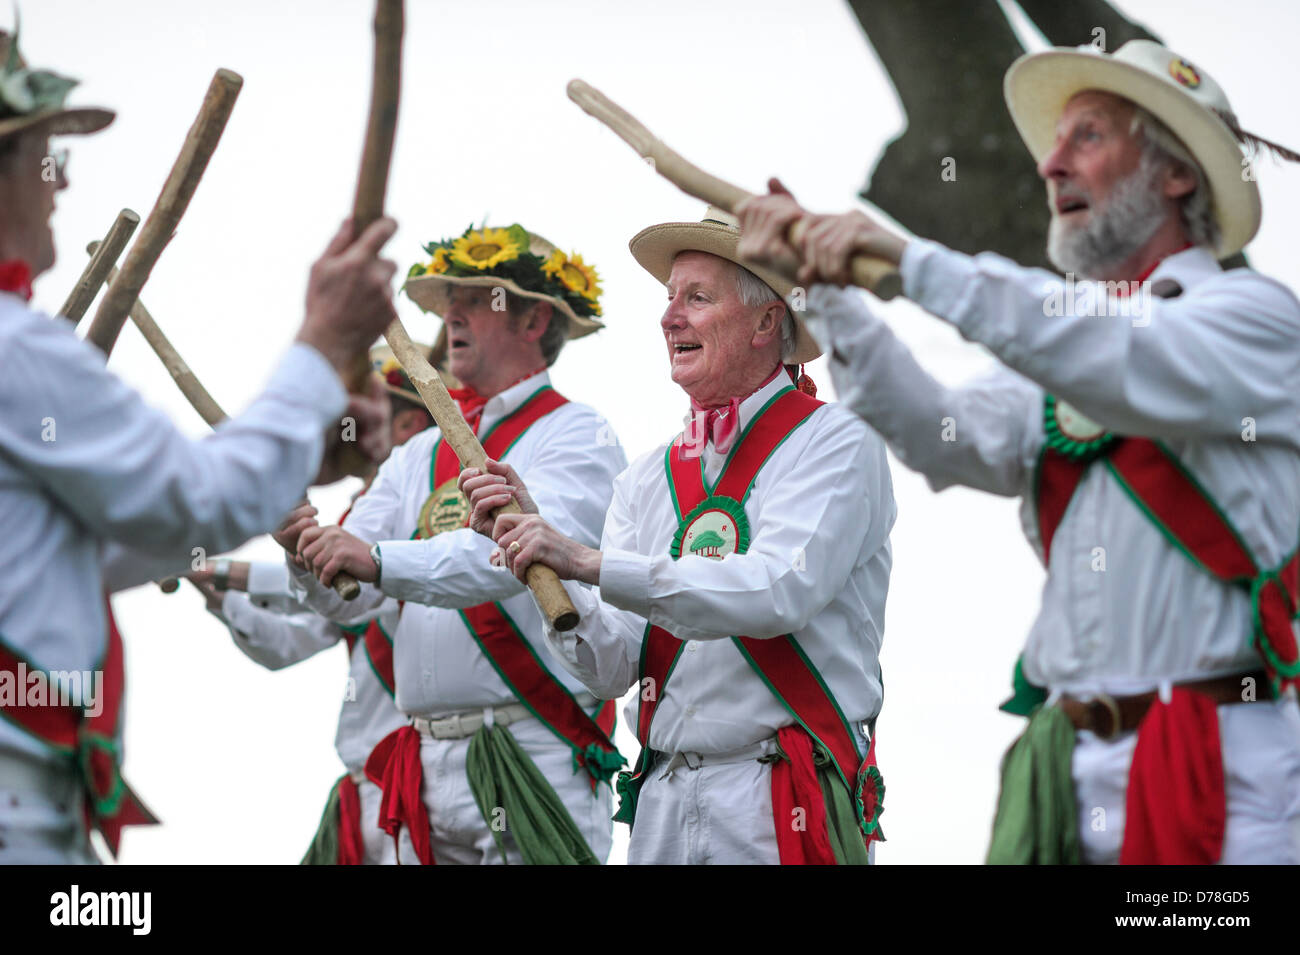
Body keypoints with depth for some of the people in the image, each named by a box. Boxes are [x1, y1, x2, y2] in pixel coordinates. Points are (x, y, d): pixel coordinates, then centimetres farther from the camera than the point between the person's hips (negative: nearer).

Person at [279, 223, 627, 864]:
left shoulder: (576, 438, -3)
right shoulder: (420, 455, 19)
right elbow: (343, 598, 11)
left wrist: (379, 561, -34)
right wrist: (308, 549, -11)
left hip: (534, 765, -6)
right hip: (425, 761, 6)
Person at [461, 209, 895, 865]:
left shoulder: (836, 443, -4)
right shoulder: (648, 478, 11)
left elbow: (780, 591, -20)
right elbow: (613, 667, 4)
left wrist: (591, 562, -23)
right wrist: (531, 538, -9)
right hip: (660, 805, 5)